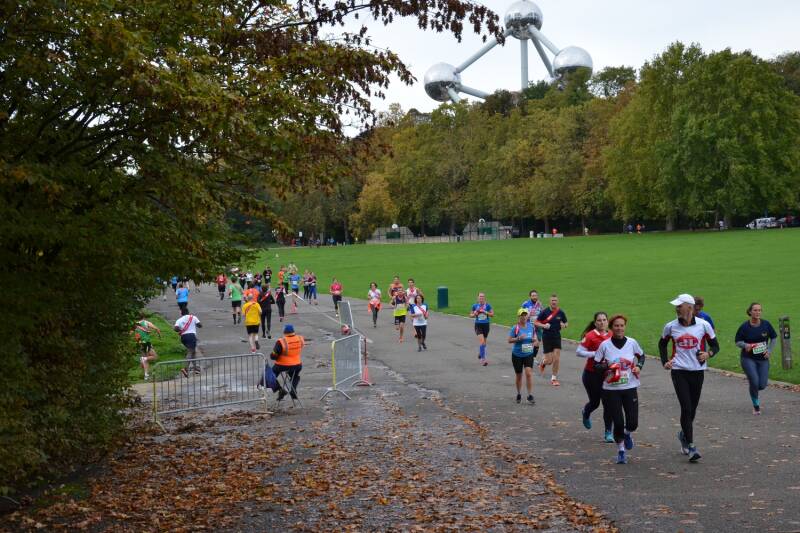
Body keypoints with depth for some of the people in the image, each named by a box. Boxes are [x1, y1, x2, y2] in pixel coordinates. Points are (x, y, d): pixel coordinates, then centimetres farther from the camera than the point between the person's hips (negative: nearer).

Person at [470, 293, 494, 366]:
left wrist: (485, 312, -17)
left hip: (486, 325, 2)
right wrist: (474, 314, -11)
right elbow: (470, 315, 10)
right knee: (481, 341, -18)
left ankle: (480, 354, 44)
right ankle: (483, 359, -18)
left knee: (484, 342, 16)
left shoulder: (488, 305, -2)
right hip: (478, 325, -2)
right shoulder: (475, 306, 0)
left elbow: (492, 314, -4)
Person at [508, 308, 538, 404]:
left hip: (529, 354, 1)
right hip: (517, 355, -1)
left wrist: (535, 340, -5)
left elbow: (534, 334, 17)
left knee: (529, 373, -14)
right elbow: (509, 340, -9)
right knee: (519, 375, 11)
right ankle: (519, 394, 30)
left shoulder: (531, 326, 0)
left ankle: (530, 396, -9)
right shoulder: (515, 328, -10)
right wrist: (518, 338, -24)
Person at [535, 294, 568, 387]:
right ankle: (543, 362, 35)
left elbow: (566, 323, 12)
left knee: (557, 358, -5)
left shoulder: (561, 312, 0)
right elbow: (536, 323, -1)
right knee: (549, 360, -2)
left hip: (557, 336, 2)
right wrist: (544, 325, -19)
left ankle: (554, 378, 10)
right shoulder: (544, 312, -7)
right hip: (546, 337, -2)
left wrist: (564, 325, -11)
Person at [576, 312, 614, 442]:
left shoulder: (611, 336, 3)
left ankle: (608, 432, 8)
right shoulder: (590, 336, -12)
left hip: (607, 374, 3)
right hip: (592, 374, -3)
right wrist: (595, 354, -21)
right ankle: (585, 413, 45)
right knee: (595, 402, 8)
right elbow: (579, 351, -14)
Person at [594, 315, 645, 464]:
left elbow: (641, 355, 18)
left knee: (632, 424, -2)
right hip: (611, 390, -1)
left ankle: (627, 434, 35)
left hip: (630, 388, 2)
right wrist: (607, 366, -18)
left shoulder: (632, 343, 0)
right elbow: (596, 364, 1)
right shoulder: (605, 345, -5)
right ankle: (621, 450, 20)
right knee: (618, 423, -4)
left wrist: (639, 366, -1)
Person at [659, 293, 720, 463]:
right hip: (679, 371, -1)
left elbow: (715, 345, 6)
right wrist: (665, 362, 6)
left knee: (692, 409, 11)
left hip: (697, 371, 1)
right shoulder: (671, 326, 1)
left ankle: (684, 434, 39)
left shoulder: (703, 325, -3)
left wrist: (709, 353, -16)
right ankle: (690, 446, -9)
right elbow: (662, 344, 18)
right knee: (686, 408, -11)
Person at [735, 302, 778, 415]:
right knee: (754, 382, -14)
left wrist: (770, 350, -2)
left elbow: (774, 338, 10)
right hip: (748, 359, -3)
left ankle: (753, 390, 37)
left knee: (762, 385, -2)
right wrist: (745, 345, -24)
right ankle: (756, 406, 11)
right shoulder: (744, 326, -10)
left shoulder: (766, 324, -4)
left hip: (763, 359, 3)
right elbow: (738, 342, -3)